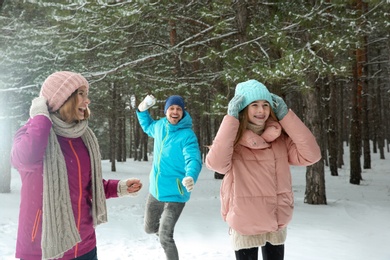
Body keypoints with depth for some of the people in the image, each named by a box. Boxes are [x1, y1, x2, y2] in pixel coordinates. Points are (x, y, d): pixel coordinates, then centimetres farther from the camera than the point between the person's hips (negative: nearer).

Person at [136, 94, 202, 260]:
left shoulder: (187, 135, -18)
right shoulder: (160, 126, 1)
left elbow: (193, 159, -31)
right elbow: (147, 126, 24)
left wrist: (191, 177, -52)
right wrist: (142, 109, 7)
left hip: (175, 194, -6)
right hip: (156, 190, 7)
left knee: (165, 238, -9)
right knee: (149, 228, 23)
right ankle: (164, 226, 56)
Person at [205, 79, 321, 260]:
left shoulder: (280, 139, 0)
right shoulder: (233, 139, -10)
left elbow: (311, 155, -13)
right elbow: (216, 163, -29)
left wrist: (285, 115, -12)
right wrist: (231, 118, -26)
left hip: (277, 224, 4)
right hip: (245, 226, -3)